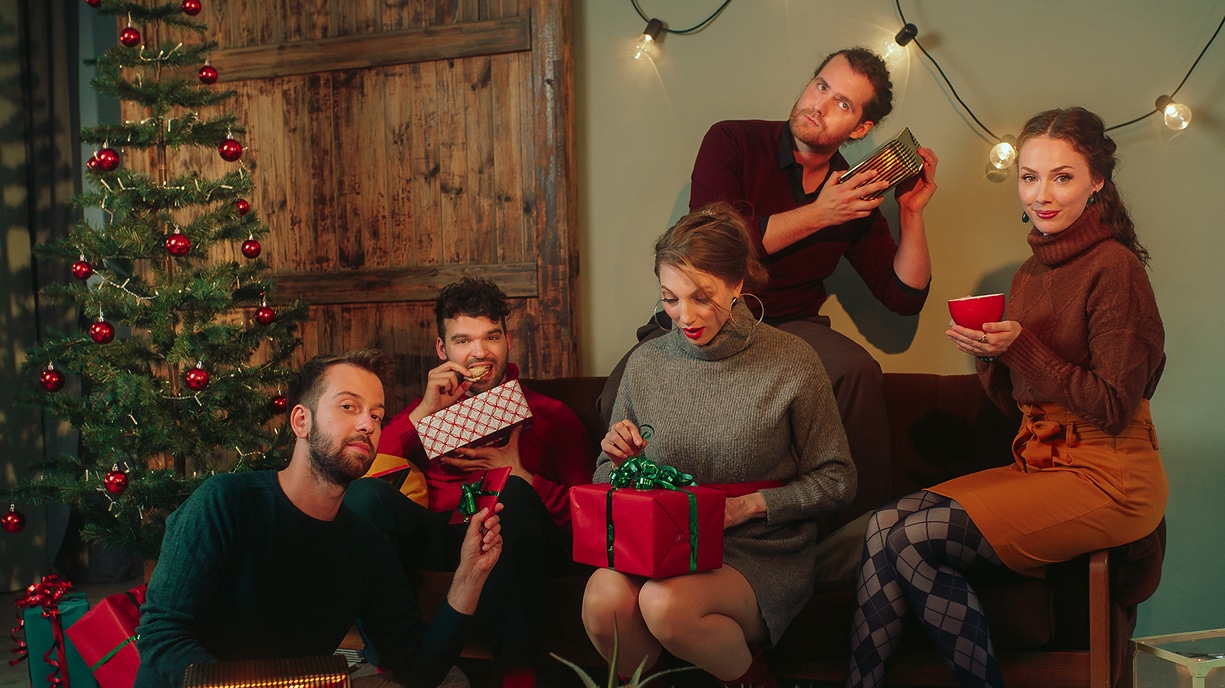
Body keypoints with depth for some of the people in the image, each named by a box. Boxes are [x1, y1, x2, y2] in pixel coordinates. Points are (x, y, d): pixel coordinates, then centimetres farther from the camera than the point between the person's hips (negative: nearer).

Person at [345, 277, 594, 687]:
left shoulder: (550, 416, 15)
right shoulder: (426, 411, 22)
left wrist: (517, 472, -9)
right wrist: (425, 411, -4)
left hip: (511, 543, -2)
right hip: (436, 539, 2)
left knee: (514, 496, -34)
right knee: (364, 494, -23)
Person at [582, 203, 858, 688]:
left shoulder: (791, 364, -6)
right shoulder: (646, 364, 4)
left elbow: (837, 481, -1)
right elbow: (606, 483, 14)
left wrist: (750, 506, -14)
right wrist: (618, 460, -10)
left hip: (761, 554, -3)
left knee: (665, 603, -32)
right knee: (604, 598, -29)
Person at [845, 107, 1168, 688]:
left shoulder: (1113, 266, -12)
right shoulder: (1031, 273, 13)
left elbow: (1114, 407, -14)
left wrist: (1021, 348, -18)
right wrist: (988, 353, -4)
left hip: (1107, 478, -8)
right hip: (1040, 464, 8)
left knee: (916, 540, -20)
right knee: (885, 525, -11)